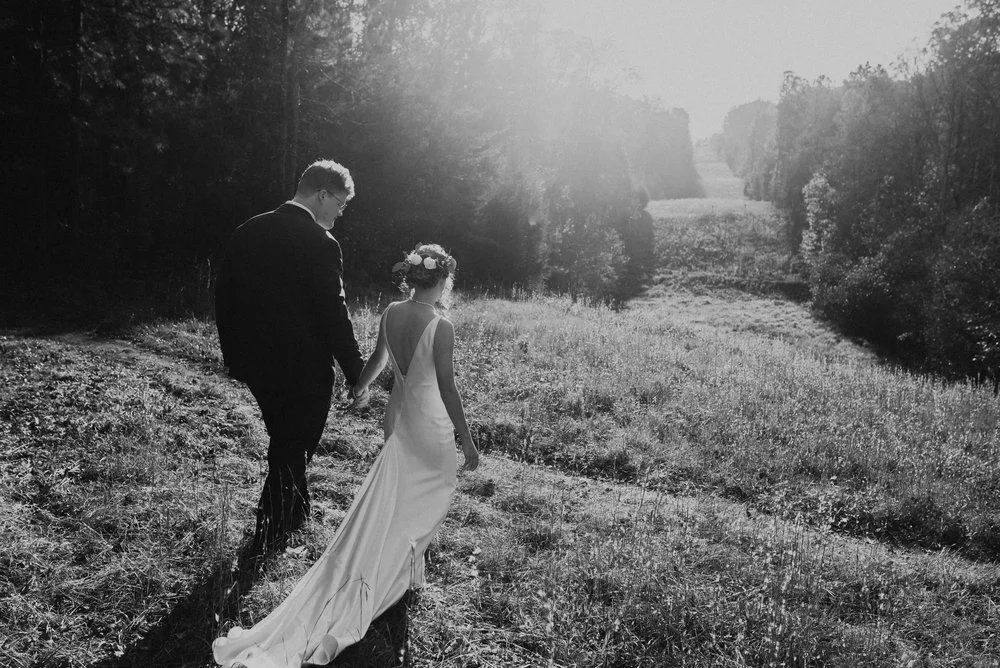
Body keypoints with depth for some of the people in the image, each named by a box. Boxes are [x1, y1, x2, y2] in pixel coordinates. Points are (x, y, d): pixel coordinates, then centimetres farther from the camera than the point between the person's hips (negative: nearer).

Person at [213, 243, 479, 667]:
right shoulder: (441, 329, -24)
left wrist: (361, 386, 31)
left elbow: (380, 357, 12)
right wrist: (467, 440, -11)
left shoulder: (391, 313, -5)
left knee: (385, 503, 19)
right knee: (429, 497, 15)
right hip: (431, 426, -6)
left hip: (398, 416, 6)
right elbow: (447, 389, -21)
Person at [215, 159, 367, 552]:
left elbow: (223, 296, 8)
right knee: (293, 448, 10)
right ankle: (269, 535, 20)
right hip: (304, 369, -7)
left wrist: (233, 355, 18)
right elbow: (334, 314, -19)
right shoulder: (320, 243, -19)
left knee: (285, 439, 25)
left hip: (256, 364, 7)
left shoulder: (248, 232, 3)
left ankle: (296, 511, 42)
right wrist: (355, 371, -10)